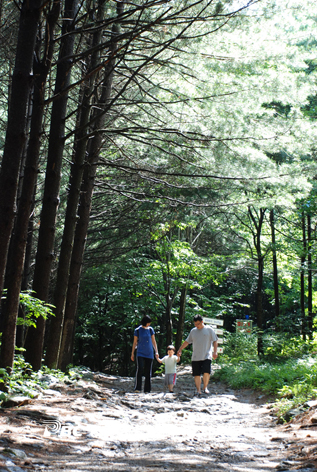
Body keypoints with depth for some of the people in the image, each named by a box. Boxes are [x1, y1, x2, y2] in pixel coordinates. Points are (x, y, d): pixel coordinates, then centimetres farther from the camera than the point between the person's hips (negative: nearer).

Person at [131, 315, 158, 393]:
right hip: (140, 353, -2)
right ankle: (137, 388, -16)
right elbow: (135, 342, 5)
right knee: (140, 369, -20)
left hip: (149, 354, 2)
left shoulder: (150, 330, 6)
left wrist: (156, 352, 2)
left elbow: (153, 341, 9)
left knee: (148, 372, 2)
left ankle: (147, 389, 9)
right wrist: (132, 353, 6)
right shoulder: (137, 330, 0)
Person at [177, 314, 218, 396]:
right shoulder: (193, 331, 14)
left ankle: (205, 387, 3)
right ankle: (198, 390, 12)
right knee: (196, 374, 2)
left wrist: (215, 352, -7)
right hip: (195, 357, 3)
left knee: (206, 372, -17)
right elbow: (187, 342, 22)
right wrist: (180, 350, 20)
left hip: (206, 356, -3)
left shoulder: (209, 330, 4)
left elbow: (215, 341, 4)